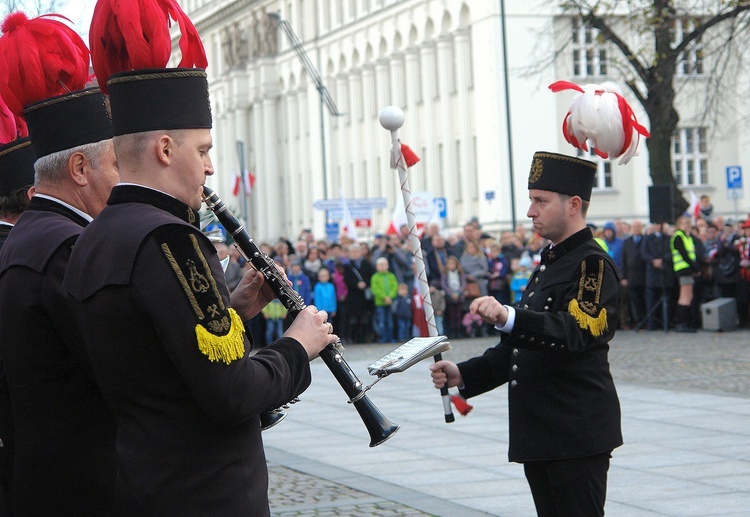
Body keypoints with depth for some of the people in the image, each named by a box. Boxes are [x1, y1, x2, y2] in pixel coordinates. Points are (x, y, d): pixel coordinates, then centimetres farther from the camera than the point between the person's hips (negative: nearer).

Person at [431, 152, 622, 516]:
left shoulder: (593, 264, -11)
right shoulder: (550, 263, 19)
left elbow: (576, 331, -29)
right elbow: (523, 346, 22)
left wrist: (508, 318, -44)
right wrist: (463, 375, 10)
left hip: (577, 436, -10)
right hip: (539, 436, 10)